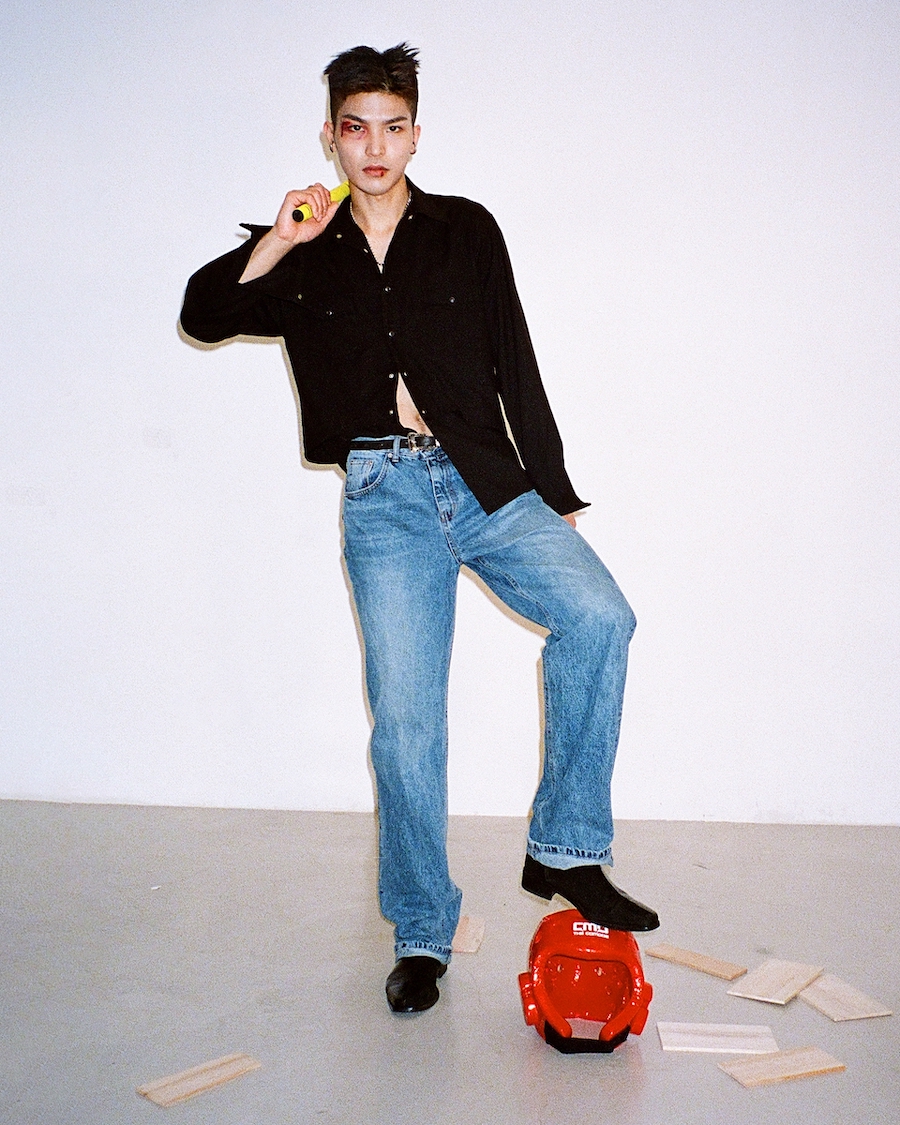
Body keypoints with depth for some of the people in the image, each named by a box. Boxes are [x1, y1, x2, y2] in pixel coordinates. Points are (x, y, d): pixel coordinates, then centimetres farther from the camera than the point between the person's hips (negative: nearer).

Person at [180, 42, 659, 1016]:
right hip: (384, 499, 0)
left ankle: (564, 850, -8)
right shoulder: (304, 255, 12)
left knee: (598, 615, -23)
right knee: (405, 720, -5)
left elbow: (516, 370, 8)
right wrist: (276, 242, -13)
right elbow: (202, 316, 2)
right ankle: (421, 934, 11)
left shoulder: (466, 232, 10)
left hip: (485, 479, 1)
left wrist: (555, 495, 4)